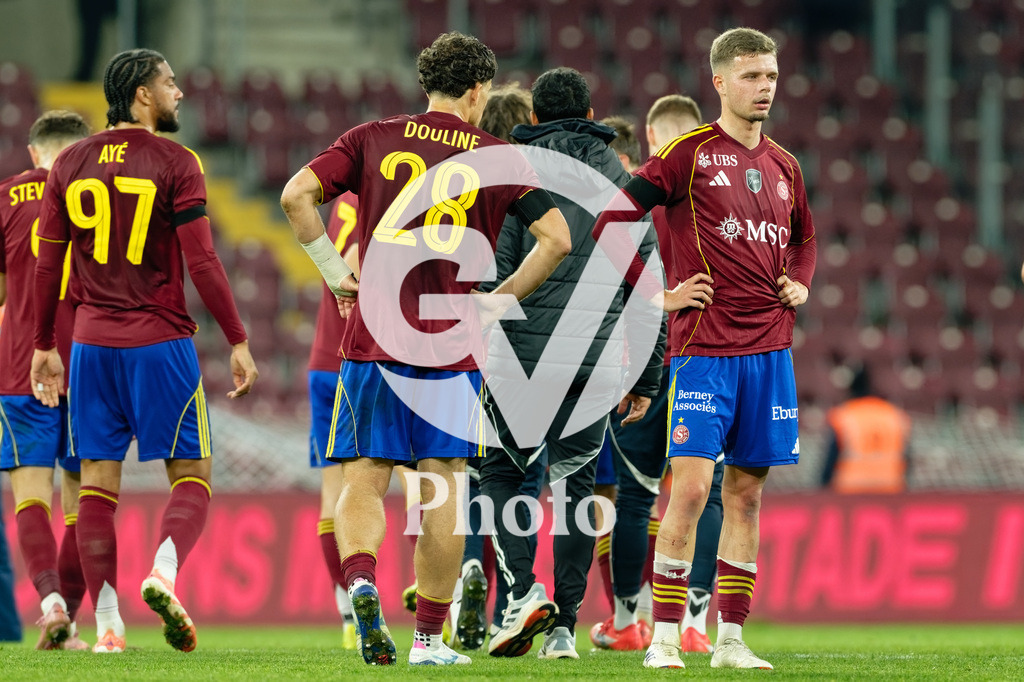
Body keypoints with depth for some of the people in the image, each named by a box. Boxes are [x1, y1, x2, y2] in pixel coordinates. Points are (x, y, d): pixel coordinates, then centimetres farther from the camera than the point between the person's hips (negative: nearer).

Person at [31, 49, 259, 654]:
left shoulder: (71, 165, 8)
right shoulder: (175, 164, -6)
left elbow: (48, 264, 10)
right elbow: (202, 262, -10)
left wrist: (45, 345, 18)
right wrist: (238, 342, -5)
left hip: (92, 343, 4)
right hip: (160, 341, -4)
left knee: (98, 485, 5)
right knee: (191, 476, 4)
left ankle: (107, 623, 0)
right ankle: (163, 573, -21)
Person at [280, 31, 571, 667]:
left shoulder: (373, 139, 6)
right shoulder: (498, 158, 3)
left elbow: (297, 195, -3)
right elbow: (556, 238, -5)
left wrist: (336, 272, 6)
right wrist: (500, 299, 5)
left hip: (373, 337, 1)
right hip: (452, 346, -1)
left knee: (364, 480, 5)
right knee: (442, 488, 7)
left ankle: (361, 581, -23)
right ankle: (430, 638, 8)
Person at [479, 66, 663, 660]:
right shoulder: (623, 183, 10)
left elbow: (493, 271, -8)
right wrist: (647, 379, 14)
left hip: (521, 349, -2)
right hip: (599, 358, 3)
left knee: (502, 472, 13)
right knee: (576, 484, 11)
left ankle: (523, 589, -8)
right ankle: (565, 627, 5)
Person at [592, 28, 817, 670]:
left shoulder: (783, 166, 14)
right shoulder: (689, 153, -4)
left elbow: (804, 237, 33)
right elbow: (611, 220, -6)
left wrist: (799, 283, 12)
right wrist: (657, 295, -8)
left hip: (769, 346, 5)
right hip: (704, 346, -5)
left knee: (747, 491, 7)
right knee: (691, 485, -12)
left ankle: (731, 638, 11)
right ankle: (664, 636, -9)